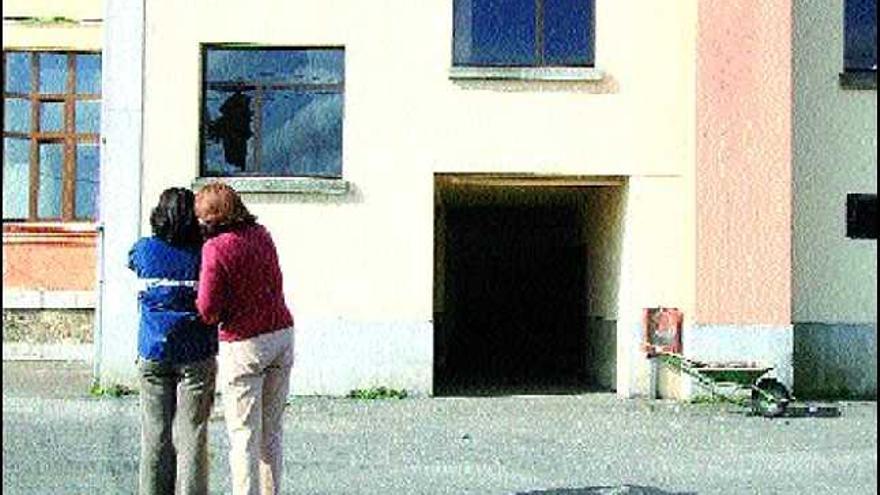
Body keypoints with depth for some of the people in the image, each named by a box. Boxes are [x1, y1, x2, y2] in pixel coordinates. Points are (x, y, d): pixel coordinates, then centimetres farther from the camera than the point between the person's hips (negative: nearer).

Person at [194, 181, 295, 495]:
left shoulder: (216, 247, -14)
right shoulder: (261, 234, 5)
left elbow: (208, 310, -17)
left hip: (244, 343, -6)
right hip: (282, 333, 6)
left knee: (243, 434, 4)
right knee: (271, 431, 16)